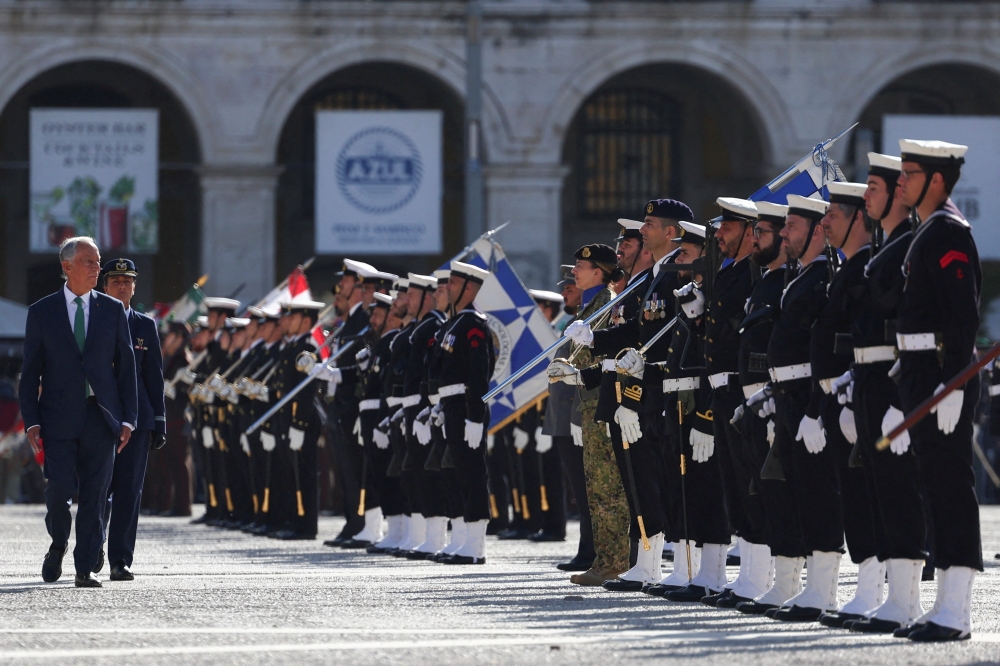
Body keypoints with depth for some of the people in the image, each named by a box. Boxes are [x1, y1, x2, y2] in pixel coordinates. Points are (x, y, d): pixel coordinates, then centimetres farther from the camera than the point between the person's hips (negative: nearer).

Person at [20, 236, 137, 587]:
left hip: (101, 416, 1)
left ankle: (84, 569, 4)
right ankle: (58, 545, 17)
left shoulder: (112, 311, 8)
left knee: (94, 495, -1)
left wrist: (128, 419, 1)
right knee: (60, 487, -11)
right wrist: (31, 421, -5)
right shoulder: (42, 312, 4)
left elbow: (126, 367, 9)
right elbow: (30, 371, 4)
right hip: (59, 418, -1)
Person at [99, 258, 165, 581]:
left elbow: (155, 375, 11)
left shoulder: (145, 325, 11)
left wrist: (159, 422, 5)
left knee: (129, 490, -4)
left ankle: (121, 560, -3)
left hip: (136, 418, 1)